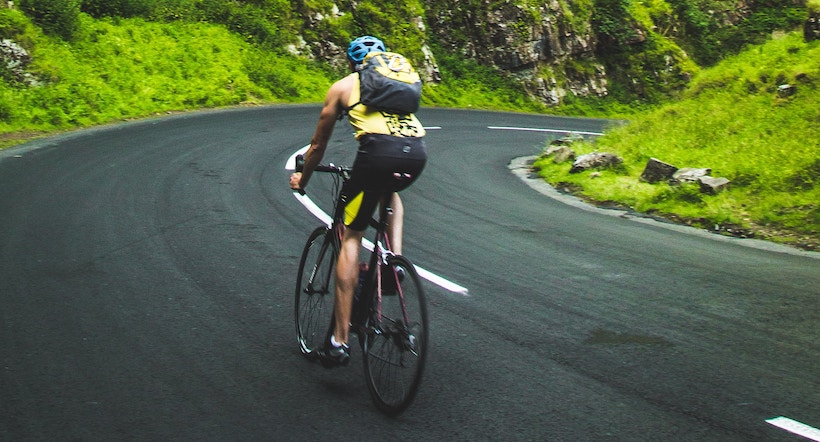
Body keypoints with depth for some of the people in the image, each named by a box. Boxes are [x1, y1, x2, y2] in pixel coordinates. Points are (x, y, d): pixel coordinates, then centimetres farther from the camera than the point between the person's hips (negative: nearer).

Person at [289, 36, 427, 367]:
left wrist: (302, 179, 49)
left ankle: (340, 340, 3)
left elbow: (318, 144, 32)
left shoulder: (342, 87, 24)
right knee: (391, 193, 39)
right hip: (417, 152, 4)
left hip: (379, 150, -4)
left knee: (351, 236, 7)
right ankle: (396, 258, 16)